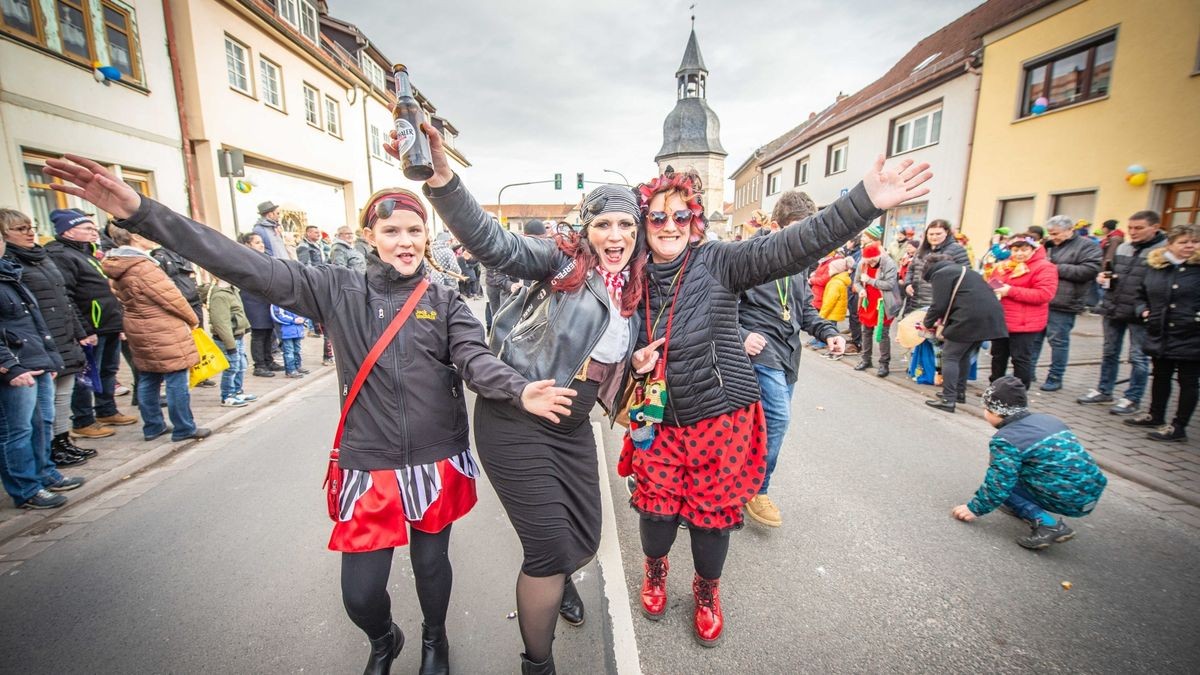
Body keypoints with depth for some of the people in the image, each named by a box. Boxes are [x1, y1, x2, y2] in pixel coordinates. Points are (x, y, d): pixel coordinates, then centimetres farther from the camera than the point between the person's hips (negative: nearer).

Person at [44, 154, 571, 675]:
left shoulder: (446, 302, -2)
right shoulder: (338, 290, -1)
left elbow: (475, 359, -14)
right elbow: (251, 268, -6)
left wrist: (518, 390, -34)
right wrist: (141, 213, -13)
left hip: (437, 462, 0)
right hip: (369, 467, 1)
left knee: (431, 563, 17)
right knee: (360, 592, 9)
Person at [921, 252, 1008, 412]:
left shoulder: (940, 274, 0)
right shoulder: (962, 270, 28)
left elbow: (939, 305, -8)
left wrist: (927, 323, 7)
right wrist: (943, 321, 27)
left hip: (969, 319, -9)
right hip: (990, 316, 9)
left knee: (950, 357, -2)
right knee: (964, 355, 20)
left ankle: (948, 400, -4)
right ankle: (959, 392, 29)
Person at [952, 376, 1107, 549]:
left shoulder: (1005, 439, -14)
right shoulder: (1049, 419, 11)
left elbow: (998, 485, -14)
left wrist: (974, 508, 1)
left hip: (1070, 501, -9)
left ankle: (1048, 525, -8)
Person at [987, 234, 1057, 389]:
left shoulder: (1044, 267, -8)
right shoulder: (1003, 266, 11)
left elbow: (1044, 294, -18)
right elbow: (989, 284, 21)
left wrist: (1011, 291, -21)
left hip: (1024, 324, -6)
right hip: (1000, 321, 7)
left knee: (1021, 359, 0)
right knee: (998, 356, 16)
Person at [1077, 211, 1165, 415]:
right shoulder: (1122, 248, 9)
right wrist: (1104, 276, 1)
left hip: (1139, 314, -6)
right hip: (1113, 310, 6)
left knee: (1138, 357, 4)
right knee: (1110, 353, 15)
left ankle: (1132, 398, 15)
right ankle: (1104, 391, 27)